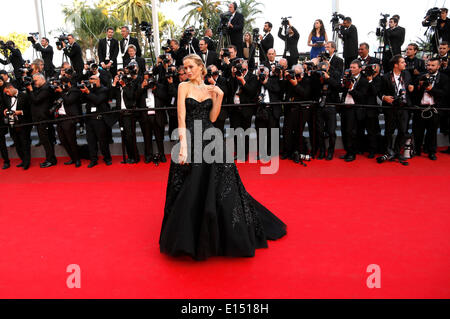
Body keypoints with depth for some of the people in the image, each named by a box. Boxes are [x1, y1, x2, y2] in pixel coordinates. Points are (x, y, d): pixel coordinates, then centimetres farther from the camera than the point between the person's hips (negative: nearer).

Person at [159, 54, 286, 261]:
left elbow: (212, 118, 4)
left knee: (218, 186, 3)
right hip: (190, 139, -3)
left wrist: (219, 97, -5)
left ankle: (222, 235, 22)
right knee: (189, 191, 1)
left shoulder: (211, 89, 11)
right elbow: (181, 117, -11)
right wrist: (183, 144, -21)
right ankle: (187, 238, 20)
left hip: (210, 139, 3)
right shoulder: (184, 87, 0)